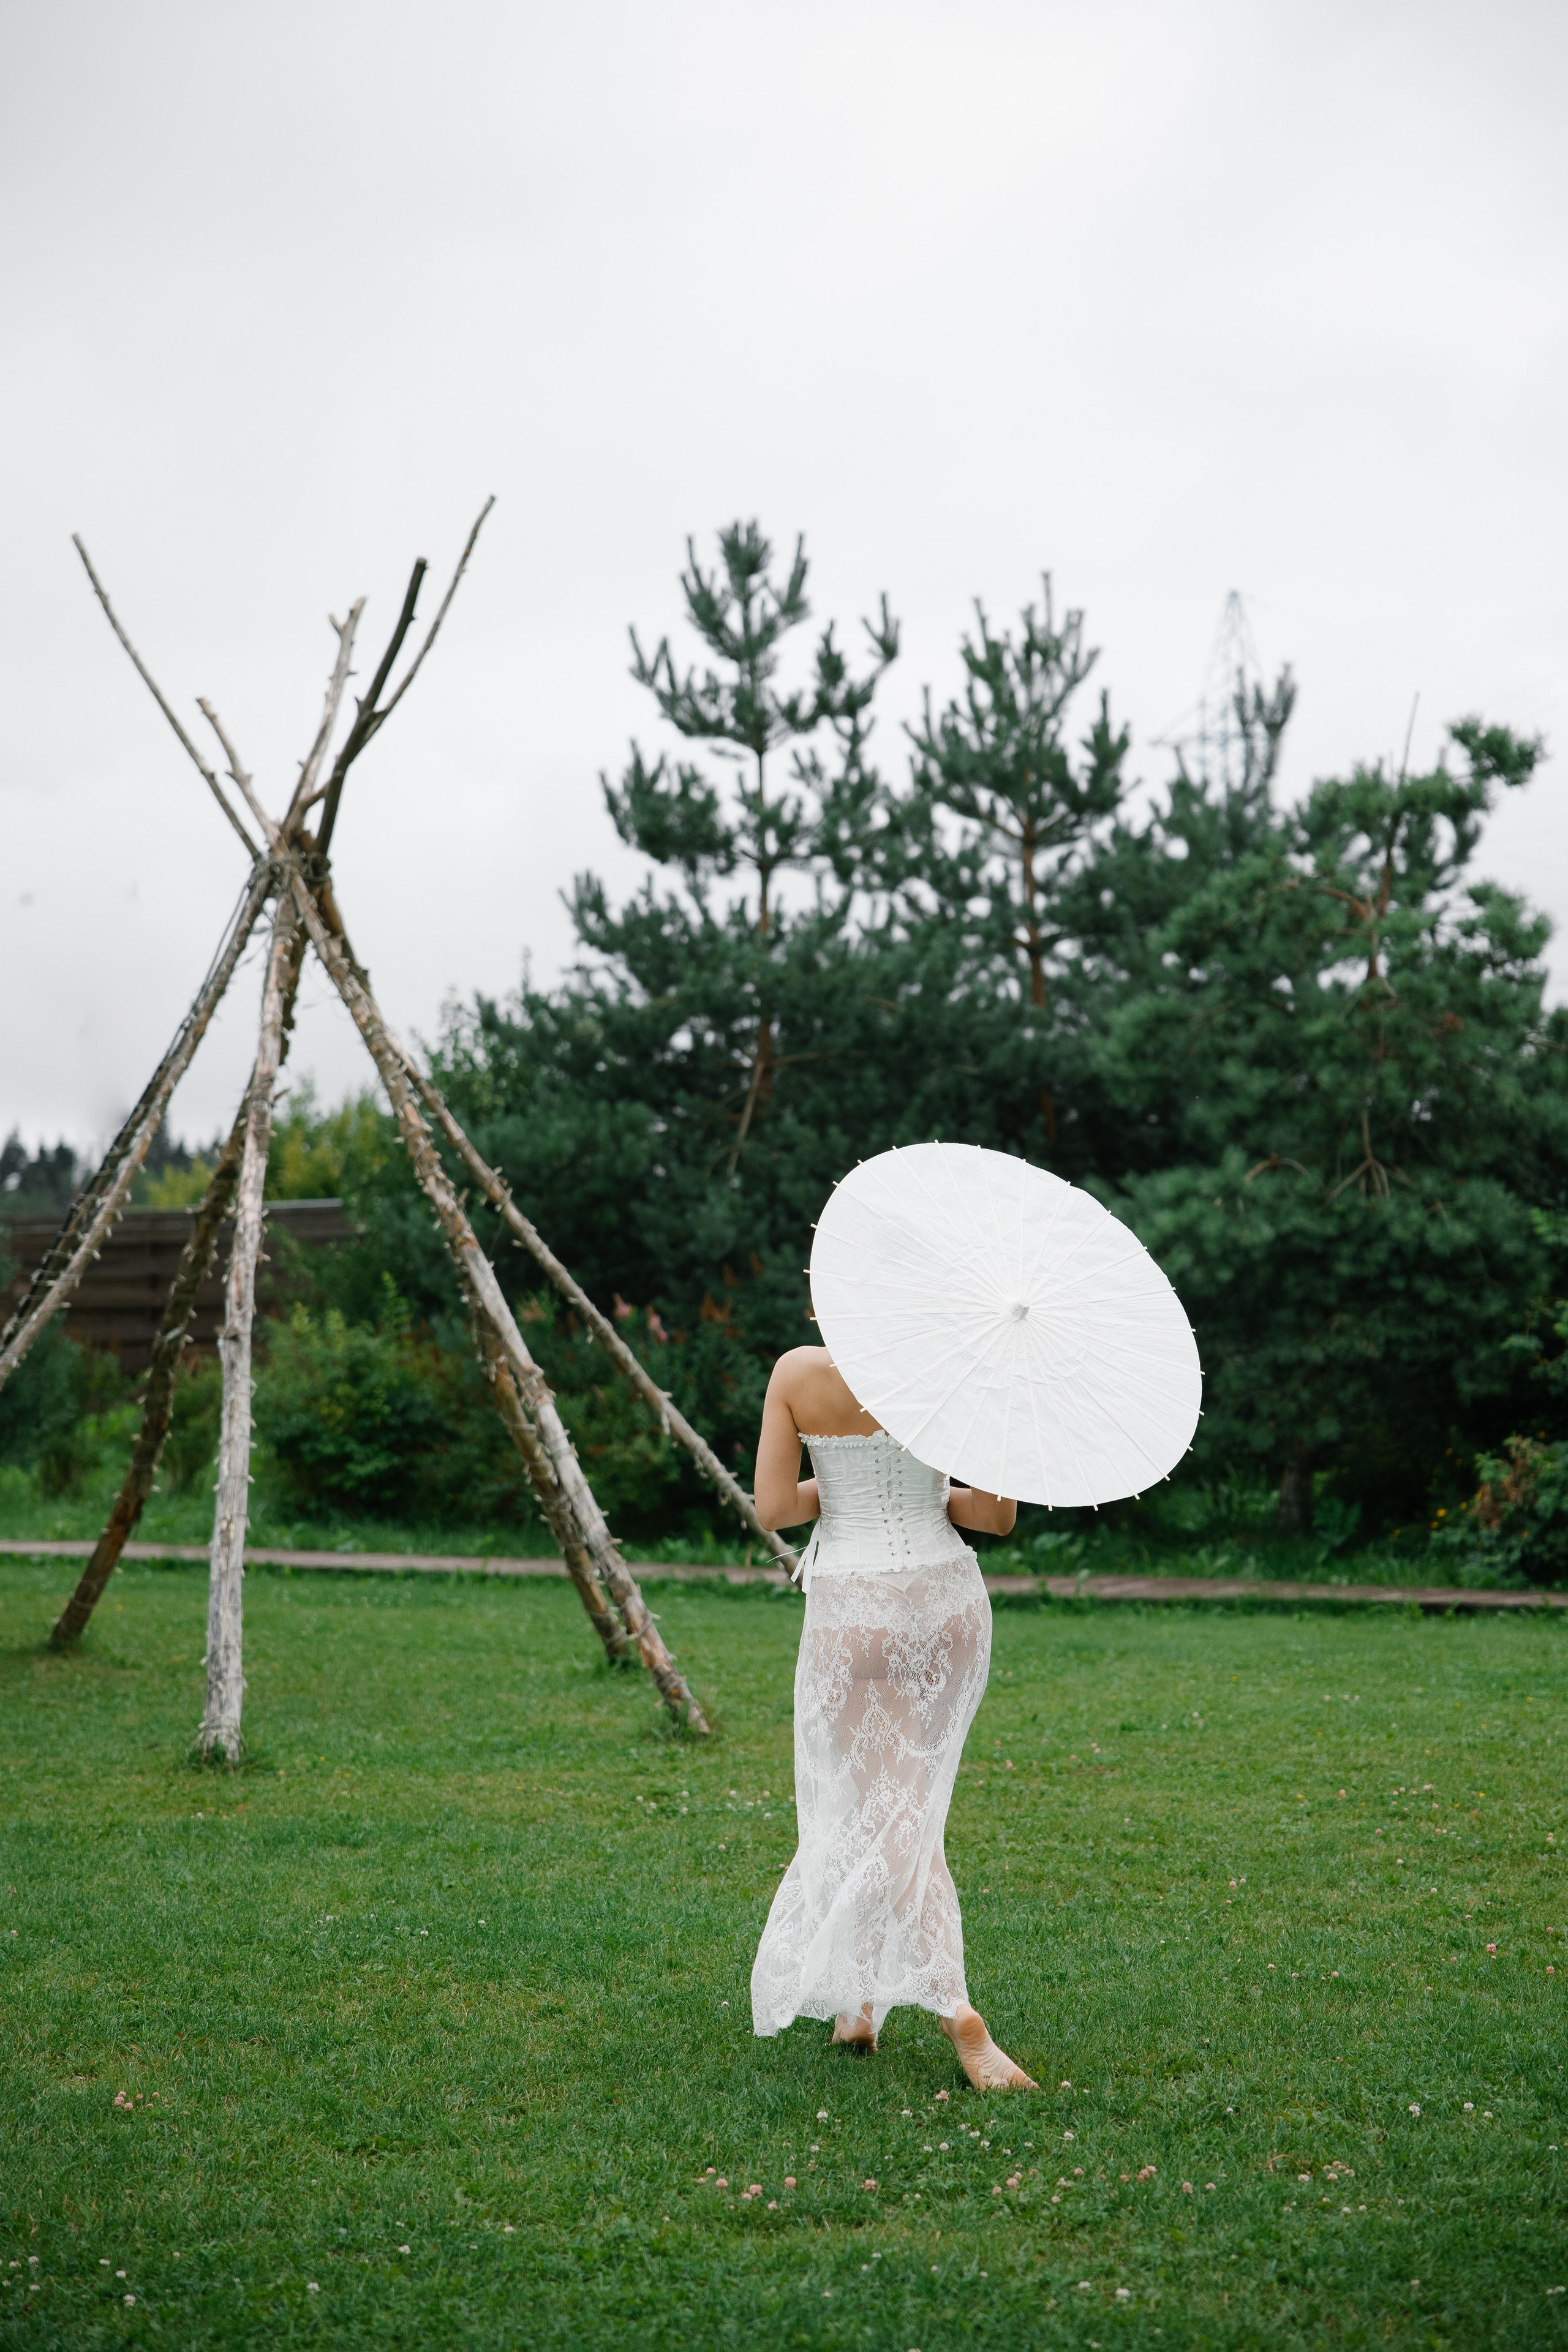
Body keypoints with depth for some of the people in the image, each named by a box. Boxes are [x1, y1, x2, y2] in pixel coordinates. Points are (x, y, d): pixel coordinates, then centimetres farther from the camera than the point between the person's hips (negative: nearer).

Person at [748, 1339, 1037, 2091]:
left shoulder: (798, 1372, -7)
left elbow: (773, 1508, -6)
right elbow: (999, 1515, -3)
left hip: (852, 1613, -2)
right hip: (948, 1601, 2)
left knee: (887, 1812, 0)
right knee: (898, 1797, 19)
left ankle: (954, 2007, -14)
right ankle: (859, 2001, 23)